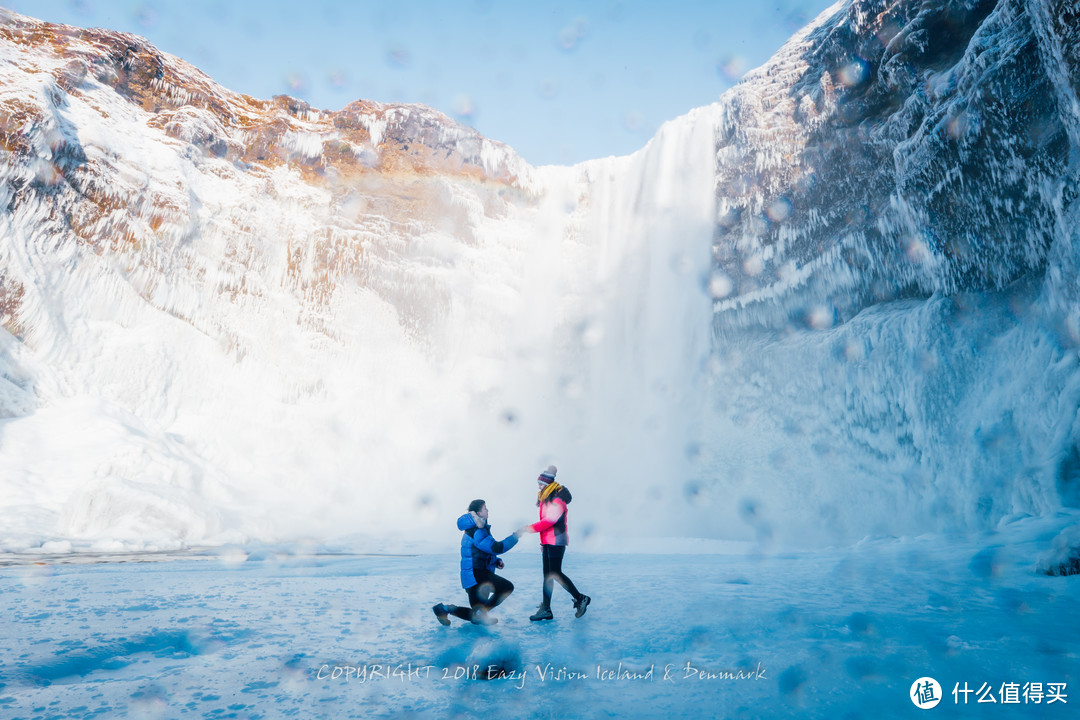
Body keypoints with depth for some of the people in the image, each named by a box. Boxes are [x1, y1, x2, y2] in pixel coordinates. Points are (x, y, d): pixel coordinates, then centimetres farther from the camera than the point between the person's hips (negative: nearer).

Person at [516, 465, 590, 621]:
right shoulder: (545, 499, 16)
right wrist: (543, 544, 19)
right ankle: (546, 609, 9)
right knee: (547, 575, 7)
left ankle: (580, 598, 2)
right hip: (547, 542, 9)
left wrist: (528, 529, -26)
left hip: (556, 542, -9)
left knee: (555, 573, -11)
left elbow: (548, 521, -24)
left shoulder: (557, 500, -15)